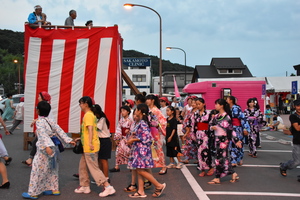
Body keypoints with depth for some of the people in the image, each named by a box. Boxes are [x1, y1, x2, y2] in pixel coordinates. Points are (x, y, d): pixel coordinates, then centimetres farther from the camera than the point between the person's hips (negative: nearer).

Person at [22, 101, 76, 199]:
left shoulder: (39, 122, -13)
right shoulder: (51, 120, 9)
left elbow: (43, 135, -27)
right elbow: (60, 131, 5)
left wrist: (47, 146, -38)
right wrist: (69, 140, 4)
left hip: (44, 149, -8)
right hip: (54, 147, 8)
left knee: (37, 170, 1)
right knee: (51, 169, 18)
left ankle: (33, 193, 7)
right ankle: (54, 189, 25)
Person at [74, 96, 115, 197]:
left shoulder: (88, 115, -14)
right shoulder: (90, 114, 16)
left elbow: (90, 129, -24)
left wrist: (90, 143, -30)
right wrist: (81, 138, 26)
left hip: (90, 147, -10)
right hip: (87, 146, 10)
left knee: (93, 167, -7)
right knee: (83, 165, 18)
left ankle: (108, 187, -7)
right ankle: (85, 186, 27)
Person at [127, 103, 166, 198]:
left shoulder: (142, 123, -16)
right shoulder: (138, 122, 12)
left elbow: (146, 137, -21)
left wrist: (133, 140, -16)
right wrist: (133, 137, 3)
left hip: (142, 149, -10)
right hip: (138, 148, 10)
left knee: (141, 170, -8)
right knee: (139, 170, 9)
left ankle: (159, 185, 1)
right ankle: (141, 191, 14)